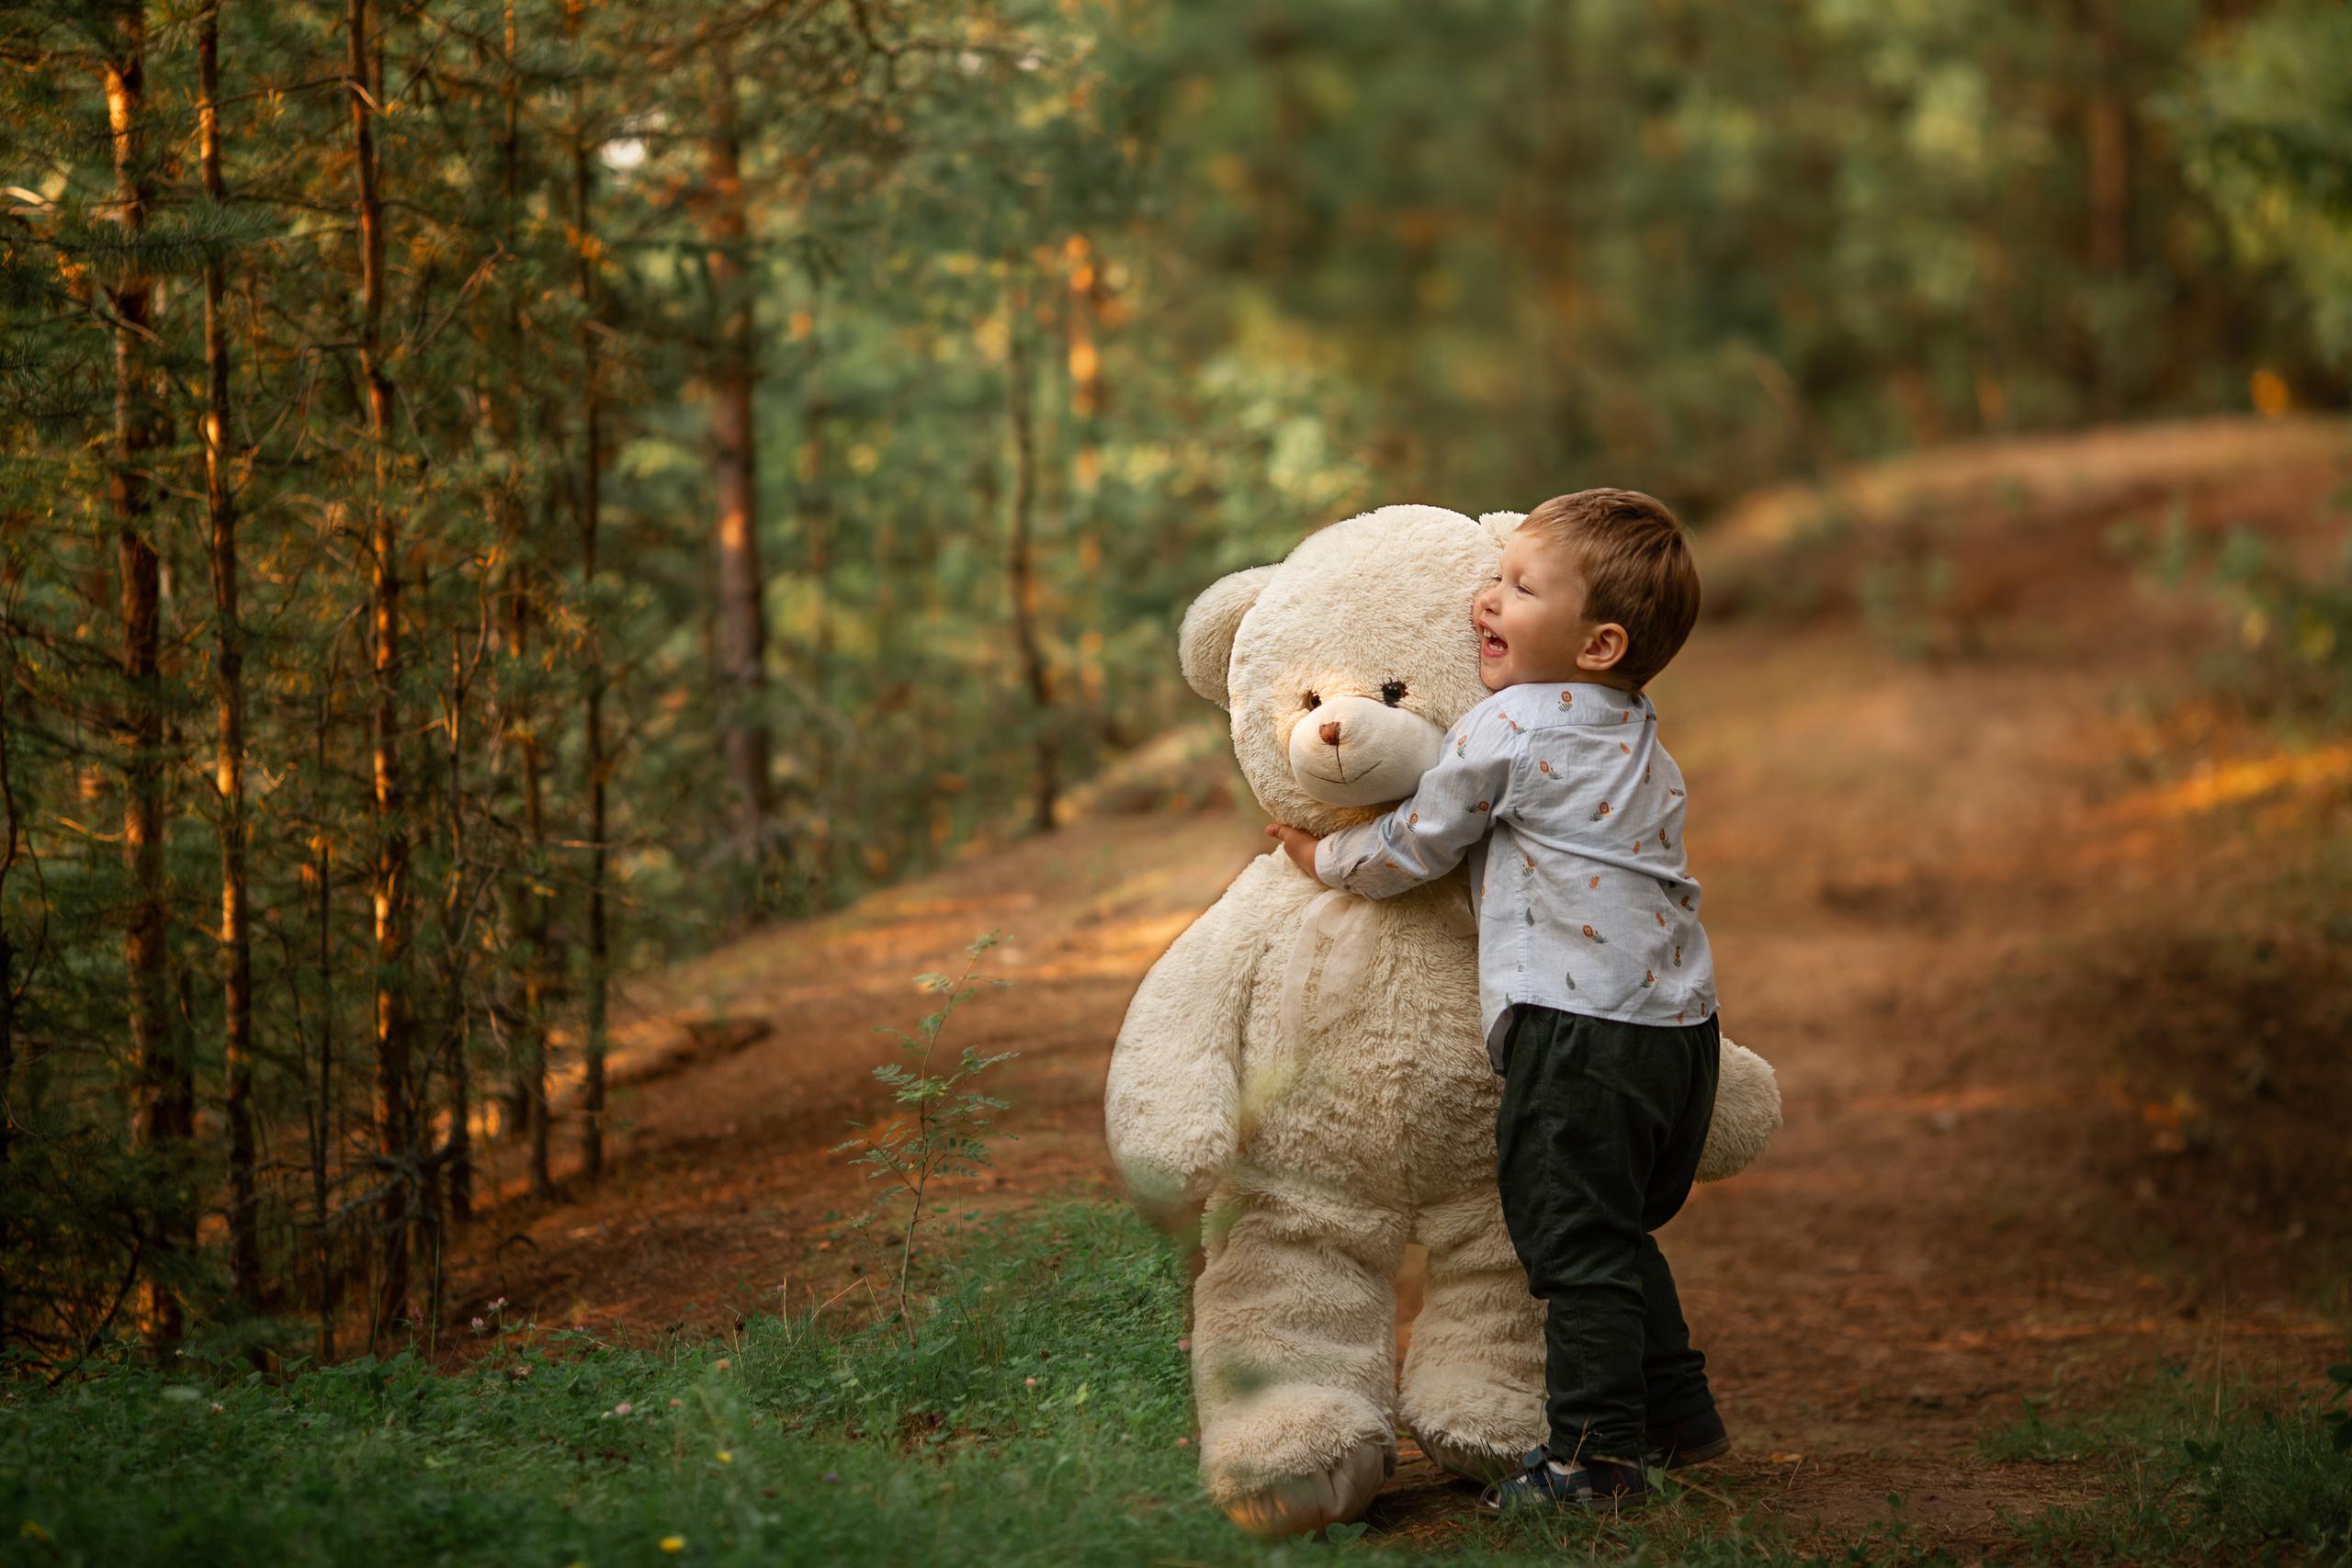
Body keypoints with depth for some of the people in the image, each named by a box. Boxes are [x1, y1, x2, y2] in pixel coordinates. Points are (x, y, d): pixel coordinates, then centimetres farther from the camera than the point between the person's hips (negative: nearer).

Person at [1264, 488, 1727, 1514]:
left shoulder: (1505, 732, -8)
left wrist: (1326, 859, 20)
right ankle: (1677, 1417, 28)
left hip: (1579, 1026, -9)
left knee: (1573, 1240, -3)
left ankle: (1598, 1453, -1)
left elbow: (1412, 850, 1)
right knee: (1617, 1234, 21)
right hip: (1678, 1020, 9)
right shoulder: (1640, 741, 16)